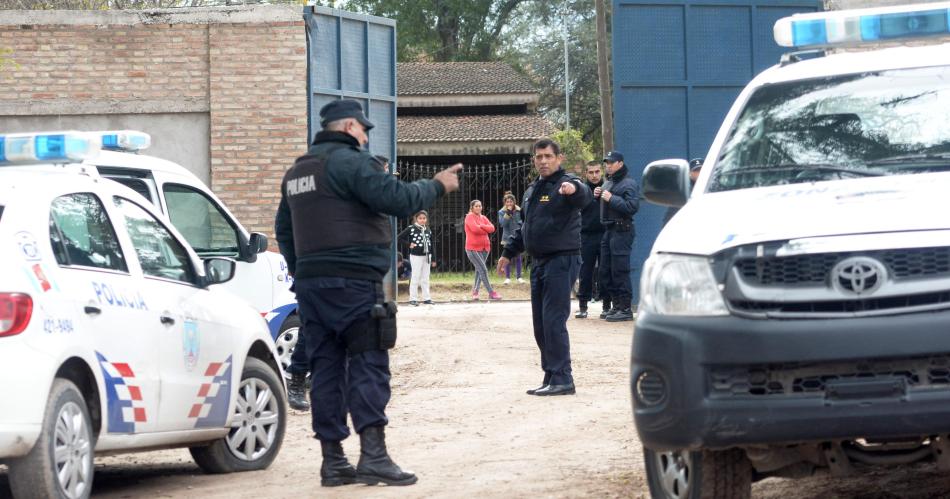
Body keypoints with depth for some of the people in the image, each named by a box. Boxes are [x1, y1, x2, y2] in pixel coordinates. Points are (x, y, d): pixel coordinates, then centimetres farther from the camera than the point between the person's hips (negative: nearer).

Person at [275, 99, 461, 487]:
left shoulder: (296, 172, 19)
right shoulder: (349, 162, -9)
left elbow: (284, 229, 26)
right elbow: (398, 199, -16)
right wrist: (438, 186, -1)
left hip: (311, 282, 8)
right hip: (353, 281, -8)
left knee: (326, 368, 8)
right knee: (368, 367, -7)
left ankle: (332, 461, 7)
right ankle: (373, 455, -15)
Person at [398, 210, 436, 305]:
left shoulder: (428, 230, 9)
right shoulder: (411, 229, -6)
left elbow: (431, 245, 10)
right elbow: (400, 236, -8)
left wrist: (433, 260, 9)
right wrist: (409, 244, -13)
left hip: (426, 256, 5)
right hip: (416, 256, -5)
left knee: (425, 278, 9)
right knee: (415, 278, -2)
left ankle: (426, 298, 15)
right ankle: (413, 299, 1)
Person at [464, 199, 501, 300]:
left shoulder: (483, 218, 14)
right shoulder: (469, 217, -6)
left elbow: (492, 228, 0)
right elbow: (475, 229, -21)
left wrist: (481, 226, -15)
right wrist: (485, 230, -5)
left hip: (484, 248, 7)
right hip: (473, 249, -7)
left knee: (479, 270, 12)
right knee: (483, 269, -12)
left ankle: (475, 292, 22)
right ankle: (491, 293, -13)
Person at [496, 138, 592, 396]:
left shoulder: (566, 184, -9)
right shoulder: (532, 190, 18)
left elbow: (584, 196, -33)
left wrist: (574, 188, -56)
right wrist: (508, 253, 32)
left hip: (562, 260, -9)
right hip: (538, 262, 9)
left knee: (554, 322, -12)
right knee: (540, 325, 10)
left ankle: (562, 379, -9)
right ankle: (551, 377, 16)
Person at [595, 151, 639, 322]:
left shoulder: (628, 183, -9)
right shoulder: (608, 182, 19)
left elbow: (632, 206, -22)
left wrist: (611, 198, -21)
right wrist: (598, 196, 9)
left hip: (622, 230, -10)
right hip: (609, 230, 10)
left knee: (620, 271, -10)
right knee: (605, 271, 12)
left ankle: (625, 309, -7)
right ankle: (616, 305, 20)